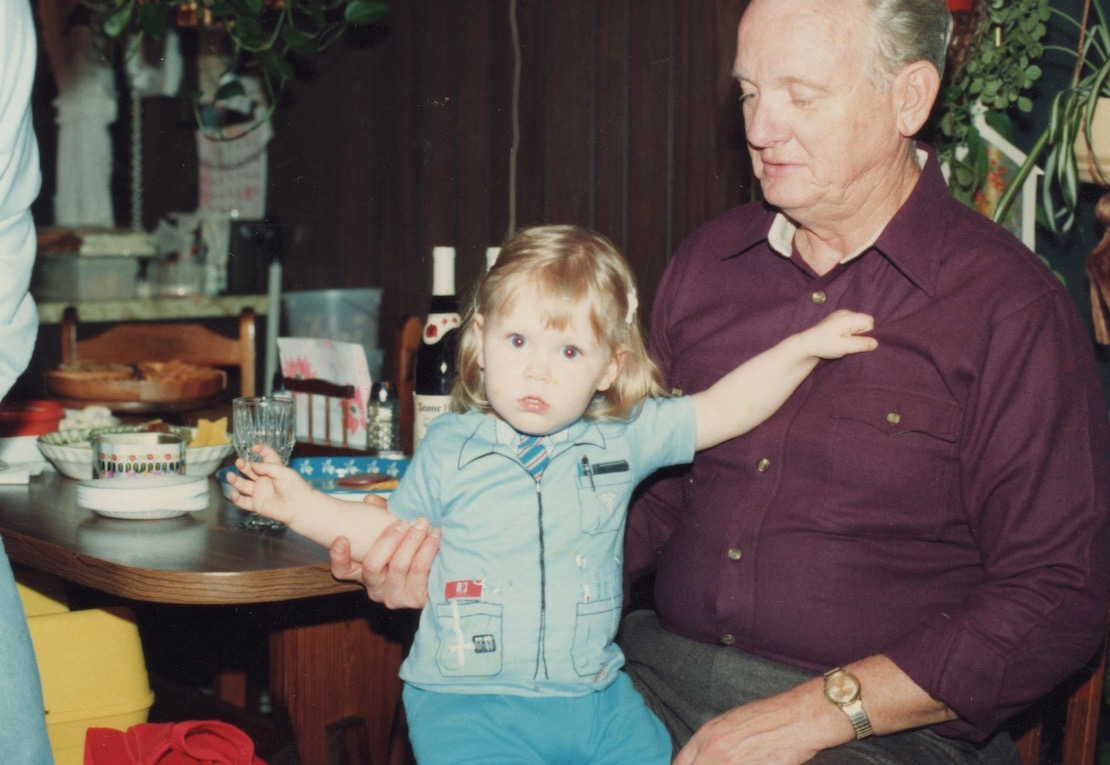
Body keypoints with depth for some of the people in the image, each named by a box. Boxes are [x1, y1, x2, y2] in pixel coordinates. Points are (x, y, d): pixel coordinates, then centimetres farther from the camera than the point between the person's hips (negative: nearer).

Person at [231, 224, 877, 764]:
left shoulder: (624, 439, 3)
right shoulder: (450, 448, 3)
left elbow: (729, 407, 6)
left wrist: (806, 345, -1)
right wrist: (305, 505, 7)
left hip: (594, 693, 2)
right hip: (471, 700, -2)